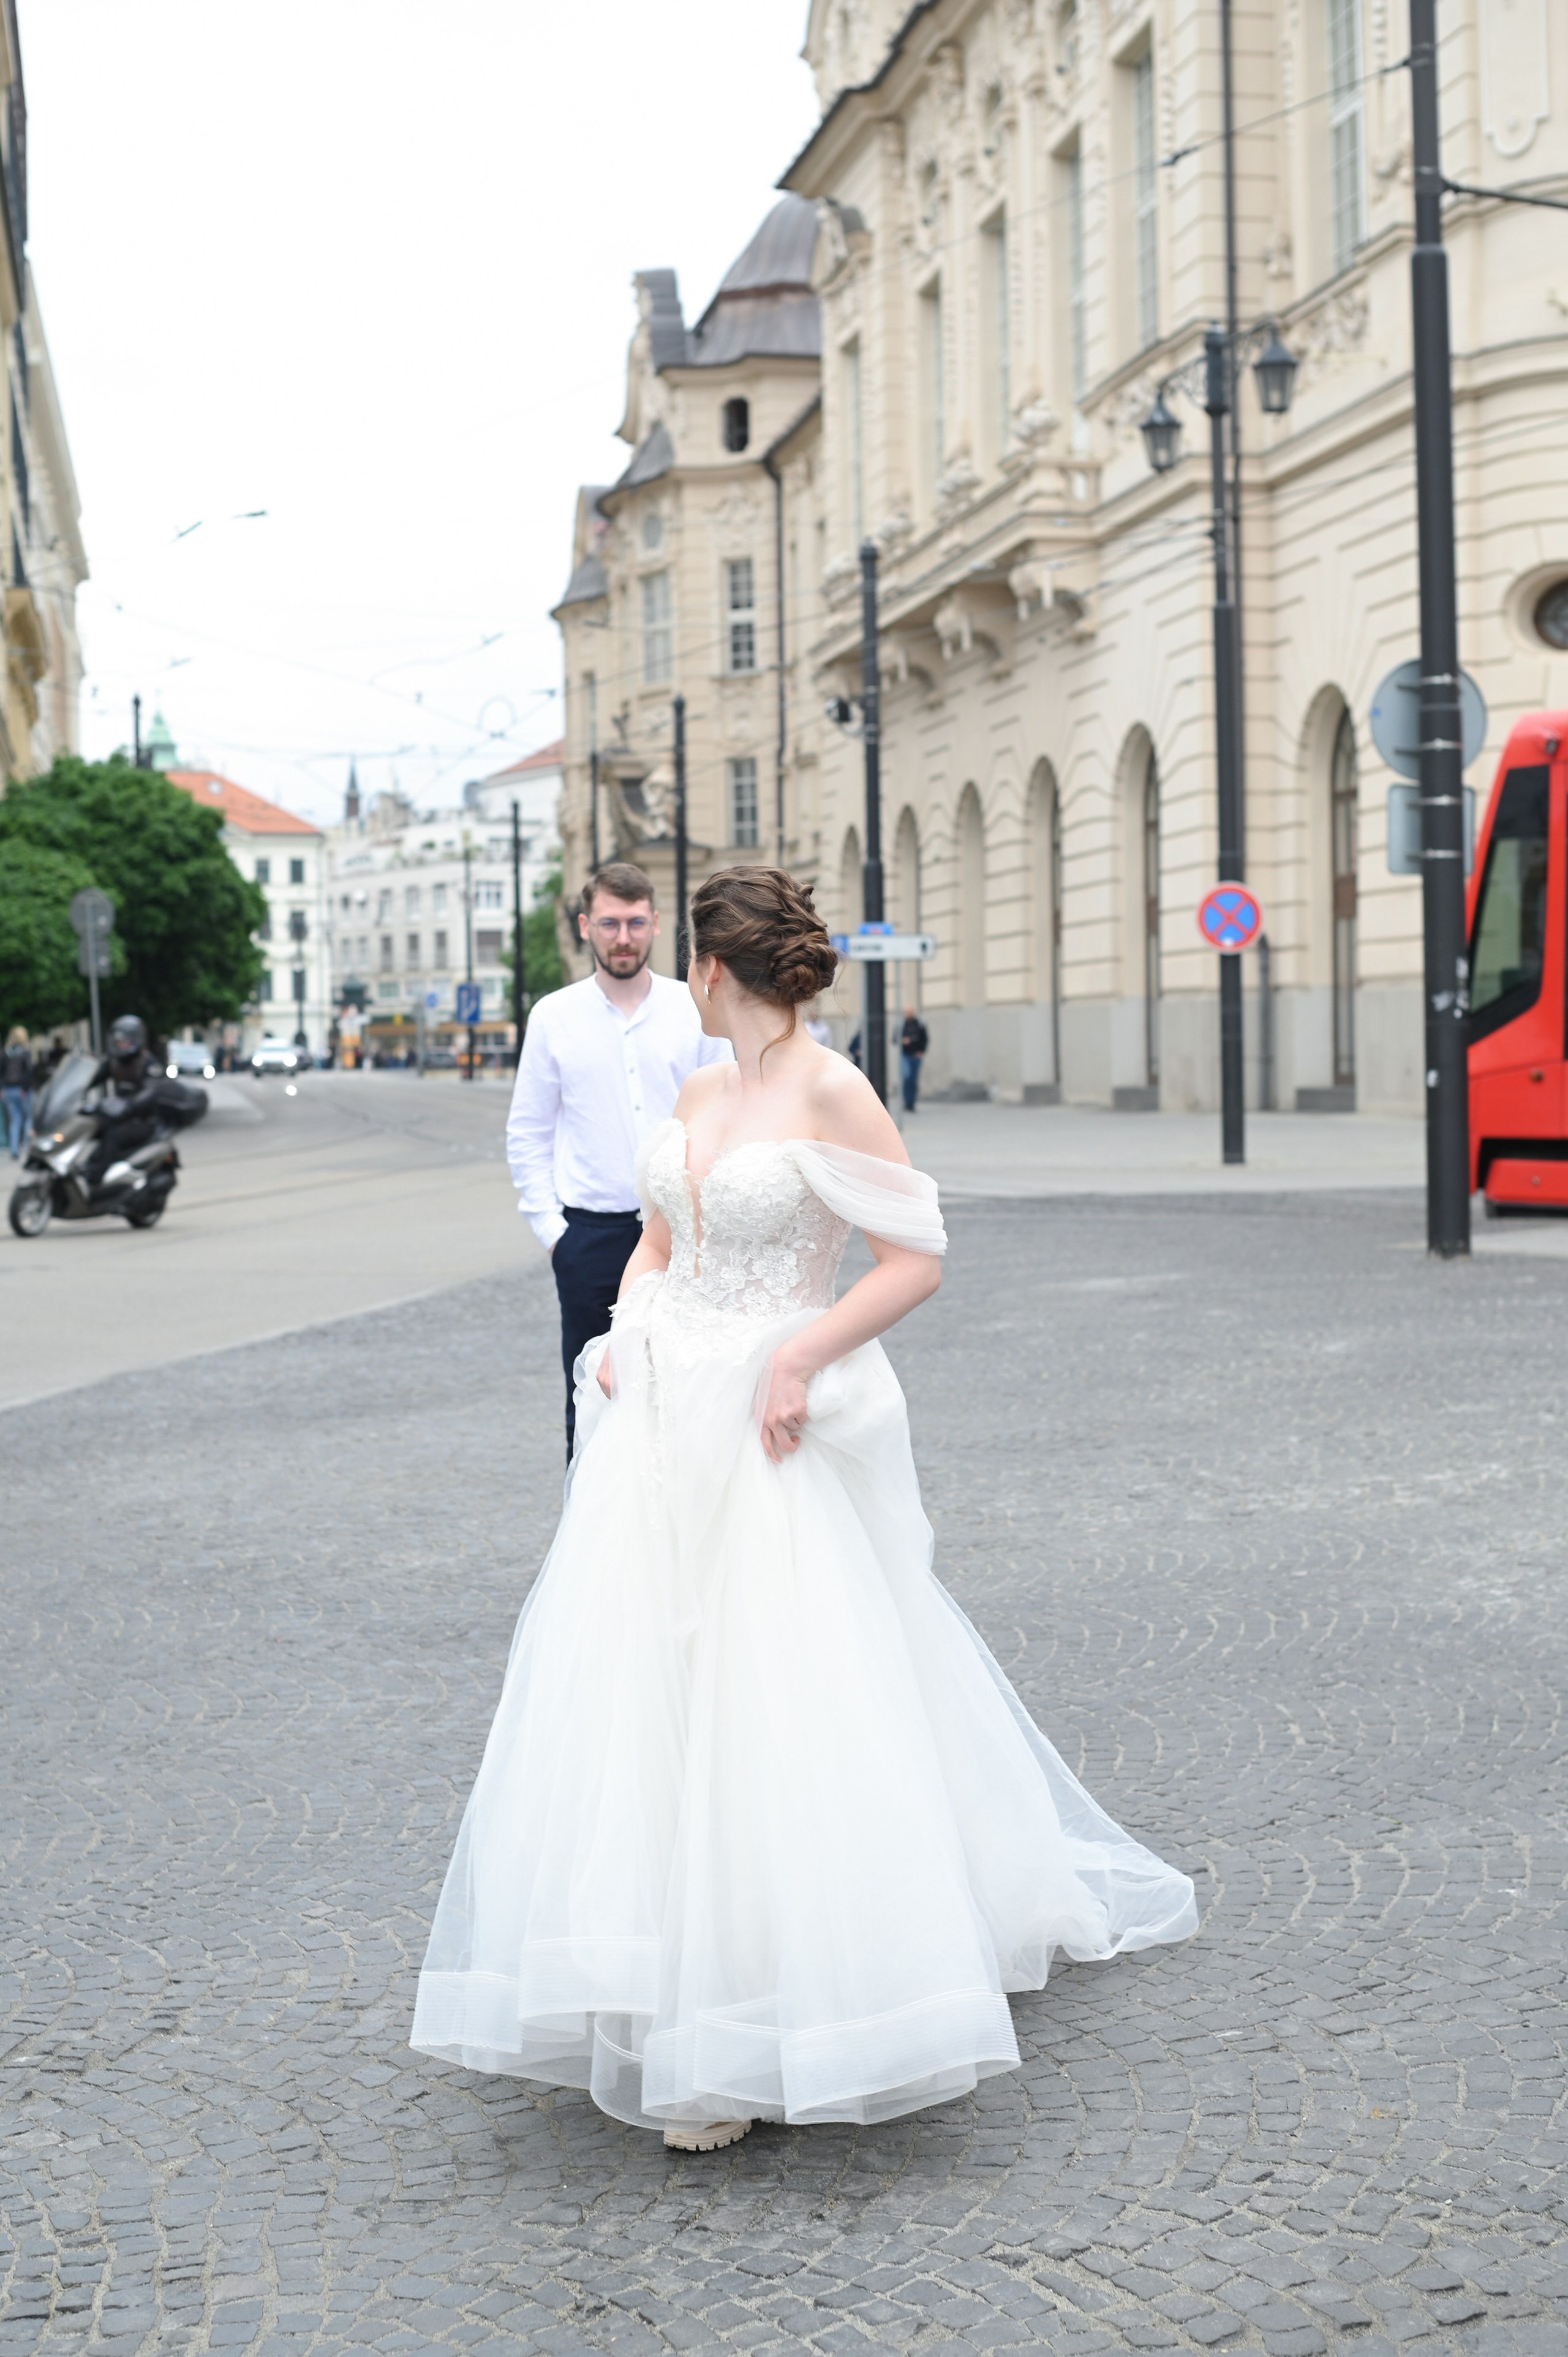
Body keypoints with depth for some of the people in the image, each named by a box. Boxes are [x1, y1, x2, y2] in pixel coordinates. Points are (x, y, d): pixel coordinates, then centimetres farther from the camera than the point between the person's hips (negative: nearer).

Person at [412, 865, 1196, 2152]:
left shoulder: (831, 1092, -10)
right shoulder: (698, 1092, 12)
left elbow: (918, 1259, -12)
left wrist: (800, 1359, -18)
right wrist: (624, 1333, 6)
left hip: (771, 1441, -8)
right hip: (663, 1428, 8)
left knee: (776, 1716, -5)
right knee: (638, 1697, 4)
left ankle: (753, 2043, 6)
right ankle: (683, 2017, 15)